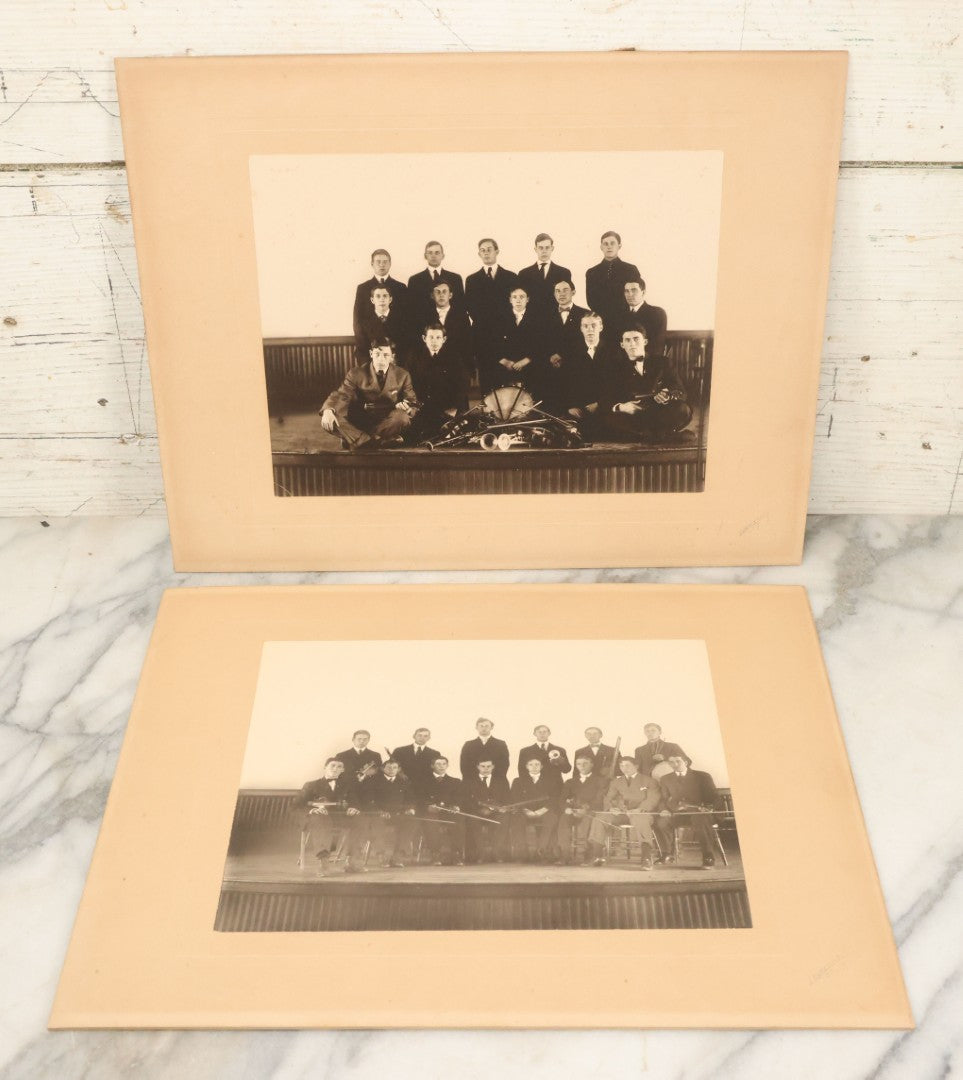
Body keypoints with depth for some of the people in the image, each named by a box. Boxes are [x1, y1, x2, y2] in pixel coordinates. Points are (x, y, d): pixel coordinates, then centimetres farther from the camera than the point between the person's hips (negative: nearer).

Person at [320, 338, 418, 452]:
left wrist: (405, 407, -22)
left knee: (402, 417, -35)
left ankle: (354, 439, -24)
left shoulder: (402, 375, 2)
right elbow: (340, 395, -11)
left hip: (386, 422, 0)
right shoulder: (356, 374, -1)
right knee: (329, 421, -27)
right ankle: (379, 442, -31)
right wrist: (328, 410, -35)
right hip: (359, 423, 0)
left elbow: (413, 404, 5)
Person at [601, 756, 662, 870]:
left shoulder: (648, 781, 15)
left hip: (641, 812, -3)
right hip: (620, 813, 4)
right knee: (600, 819, -26)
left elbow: (653, 799, 0)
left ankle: (647, 857, -46)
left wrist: (639, 809, -21)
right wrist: (611, 808, -10)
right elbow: (607, 799, 17)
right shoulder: (615, 782, 27)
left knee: (640, 821, -42)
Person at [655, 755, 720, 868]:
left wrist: (707, 807, -14)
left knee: (700, 823, -38)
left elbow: (713, 796, 7)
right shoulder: (666, 779, 20)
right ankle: (668, 854, -13)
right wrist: (664, 809, -9)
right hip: (676, 813, 2)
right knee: (661, 822, -29)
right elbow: (664, 798, 14)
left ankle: (708, 858, -27)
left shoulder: (702, 776, 10)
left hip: (697, 812, -2)